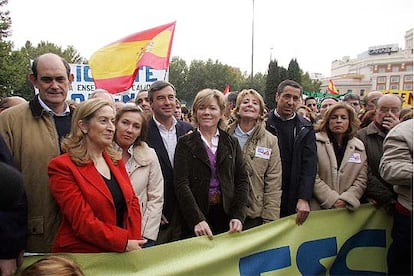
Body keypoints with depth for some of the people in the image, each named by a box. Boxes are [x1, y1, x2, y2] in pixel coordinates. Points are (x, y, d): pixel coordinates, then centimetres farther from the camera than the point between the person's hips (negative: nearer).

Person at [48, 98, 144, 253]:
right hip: (81, 256, -5)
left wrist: (134, 242, -8)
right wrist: (125, 243, -16)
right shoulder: (61, 167, -12)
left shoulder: (117, 161, 7)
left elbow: (132, 202, 5)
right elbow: (82, 221, -16)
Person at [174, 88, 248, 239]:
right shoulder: (185, 143, 0)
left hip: (226, 216, 2)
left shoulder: (232, 143, 8)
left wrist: (238, 216, -8)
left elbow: (242, 180, 5)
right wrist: (197, 219, -18)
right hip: (194, 218, -2)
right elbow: (181, 184, -8)